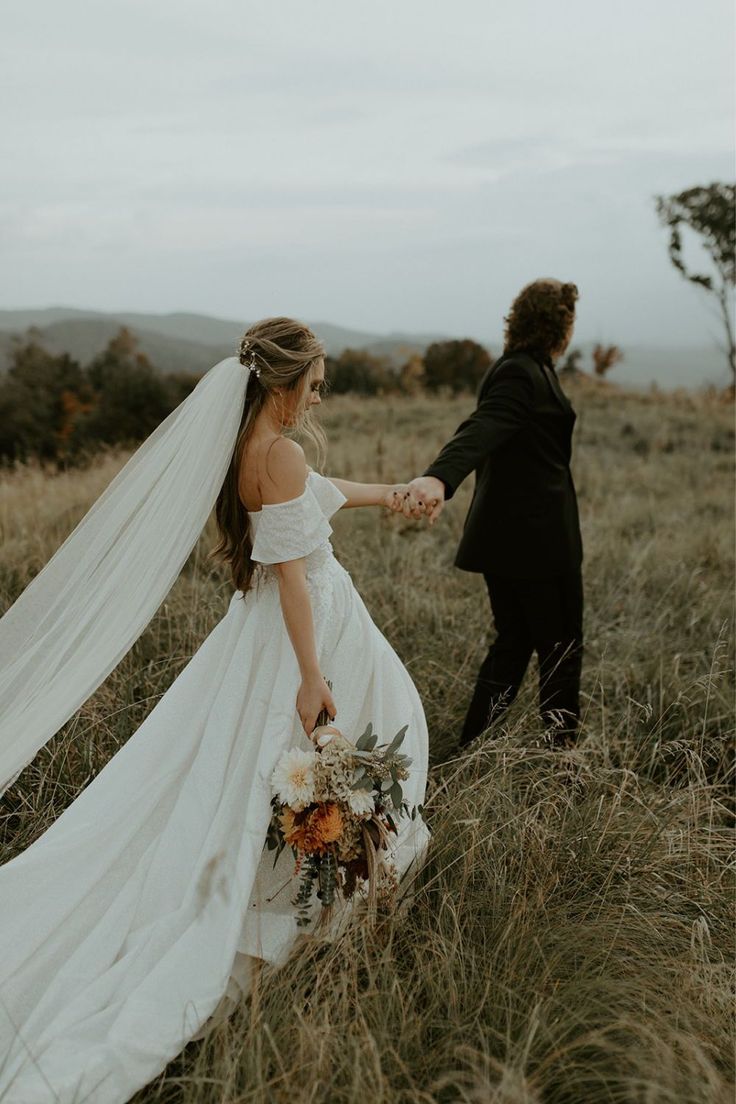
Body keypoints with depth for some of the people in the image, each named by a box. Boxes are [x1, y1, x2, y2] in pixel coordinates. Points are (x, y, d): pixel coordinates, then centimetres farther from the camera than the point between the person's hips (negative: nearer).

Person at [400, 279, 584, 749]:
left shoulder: (518, 370, 15)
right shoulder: (524, 376, -17)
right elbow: (480, 431, -34)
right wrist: (439, 478, -51)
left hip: (505, 534, 10)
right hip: (536, 538, -10)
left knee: (514, 642, 16)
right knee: (561, 645, 4)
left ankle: (472, 747, 20)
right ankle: (564, 745, 17)